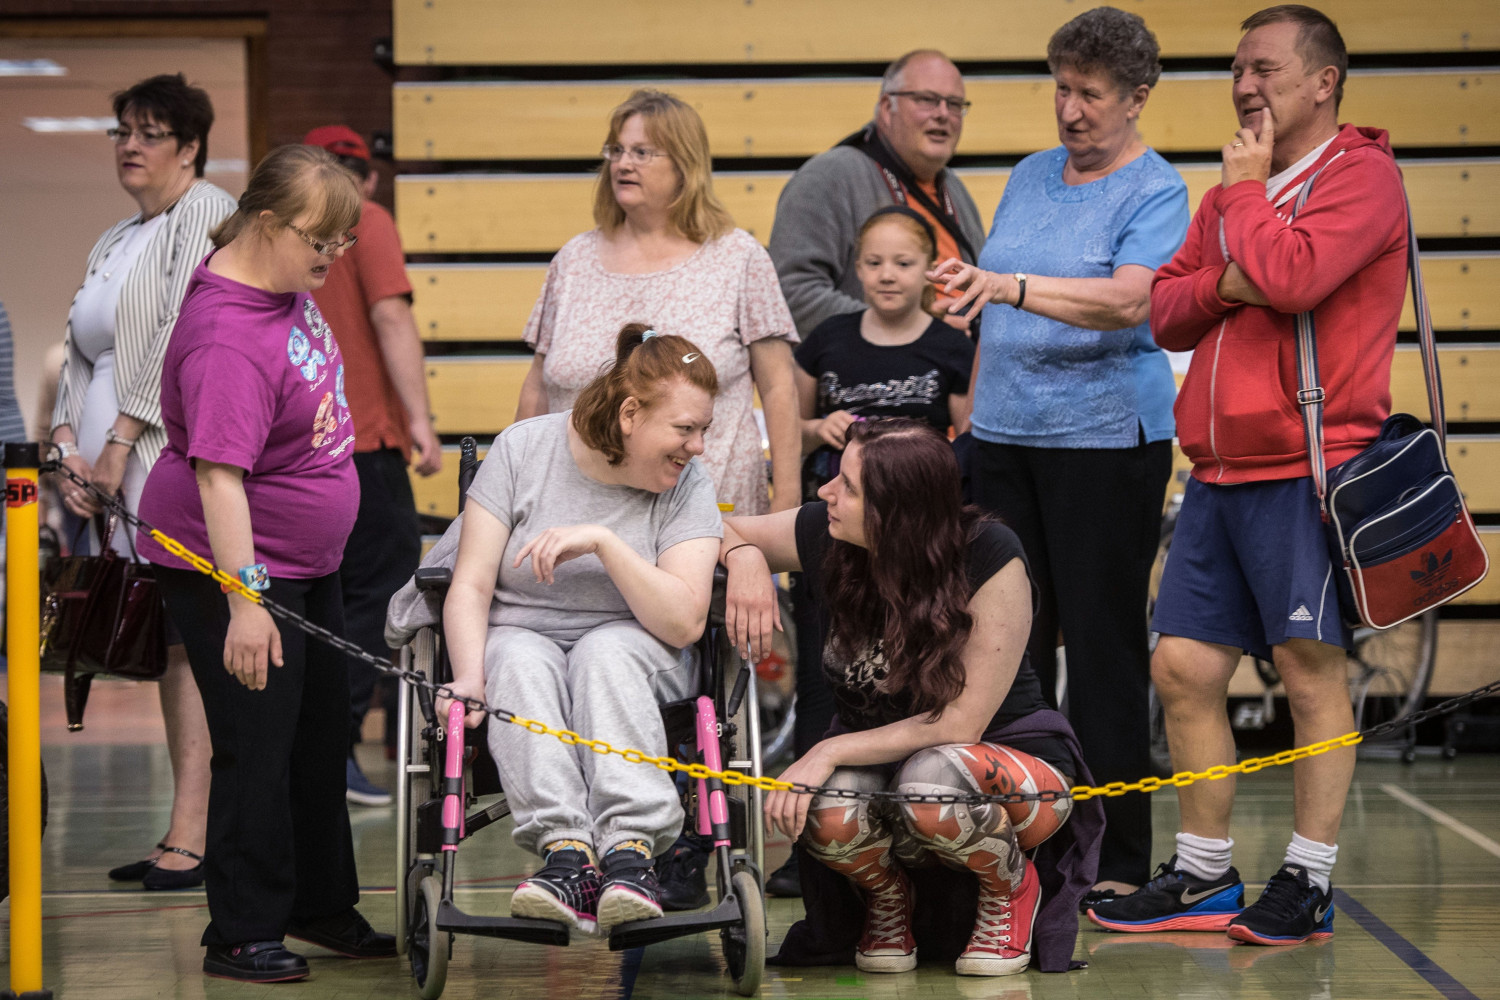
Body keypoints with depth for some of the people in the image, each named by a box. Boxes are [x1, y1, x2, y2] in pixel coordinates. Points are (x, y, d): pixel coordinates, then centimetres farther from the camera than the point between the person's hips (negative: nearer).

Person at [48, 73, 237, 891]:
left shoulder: (207, 215, -2)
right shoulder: (112, 244, 24)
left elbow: (185, 336, -12)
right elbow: (82, 352, 21)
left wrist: (121, 439, -15)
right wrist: (68, 439, 3)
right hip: (123, 475, 8)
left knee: (191, 637, -12)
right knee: (169, 644, 7)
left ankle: (192, 831, -17)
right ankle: (188, 830, 9)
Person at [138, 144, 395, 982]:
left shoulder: (289, 284, 0)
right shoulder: (229, 338, -29)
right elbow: (218, 475, -33)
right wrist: (244, 602, -36)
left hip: (309, 555, 10)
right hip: (229, 565, -10)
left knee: (322, 733, 17)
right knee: (258, 746, -4)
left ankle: (323, 906, 31)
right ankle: (242, 936, 7)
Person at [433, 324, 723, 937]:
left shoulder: (688, 485, -5)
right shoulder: (523, 450, -6)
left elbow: (683, 623, -17)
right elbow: (471, 587, -9)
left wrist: (603, 542, -26)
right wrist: (469, 680, -25)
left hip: (633, 652, 0)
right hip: (520, 634, 0)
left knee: (606, 650, -34)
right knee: (520, 659, -34)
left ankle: (631, 849, -50)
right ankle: (567, 850, -50)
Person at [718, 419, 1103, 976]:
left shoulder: (990, 557, -23)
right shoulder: (825, 537, -13)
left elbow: (960, 723, -24)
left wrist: (831, 751, -30)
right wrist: (745, 557, -20)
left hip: (1009, 751, -3)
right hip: (879, 761, 3)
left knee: (932, 779, -39)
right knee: (827, 811, -33)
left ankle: (1012, 886, -5)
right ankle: (887, 897, 3)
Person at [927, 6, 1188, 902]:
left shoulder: (1155, 192, -7)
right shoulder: (1031, 175, 14)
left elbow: (1129, 300, -25)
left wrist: (1011, 287, -36)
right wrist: (974, 402, 17)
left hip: (1108, 435, -6)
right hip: (1006, 433, 6)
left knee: (1104, 642, -4)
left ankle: (1120, 861, 2)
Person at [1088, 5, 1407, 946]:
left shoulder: (1361, 175, -5)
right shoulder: (1237, 188, 20)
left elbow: (1290, 277, -22)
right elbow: (1166, 311, 16)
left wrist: (1246, 189, -7)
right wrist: (1222, 284, -4)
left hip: (1308, 467, -8)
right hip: (1219, 471, 8)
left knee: (1312, 668, -2)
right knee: (1183, 667, 7)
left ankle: (1310, 883, 6)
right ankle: (1204, 876, 17)